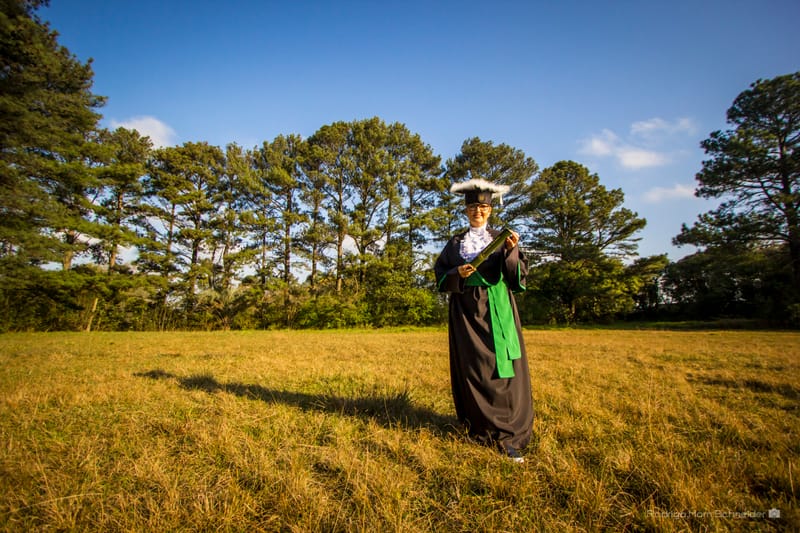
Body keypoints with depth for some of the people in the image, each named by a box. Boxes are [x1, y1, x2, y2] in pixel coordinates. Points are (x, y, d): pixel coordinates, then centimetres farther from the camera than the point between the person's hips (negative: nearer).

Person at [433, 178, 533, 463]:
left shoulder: (502, 239, 8)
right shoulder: (455, 243, 11)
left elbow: (519, 276, -2)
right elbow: (440, 277, 8)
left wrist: (512, 251, -19)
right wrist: (458, 274, -11)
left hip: (497, 312, -1)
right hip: (466, 313, 1)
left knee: (502, 368, -5)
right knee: (472, 371, 1)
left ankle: (509, 435, 3)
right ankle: (480, 429, 15)